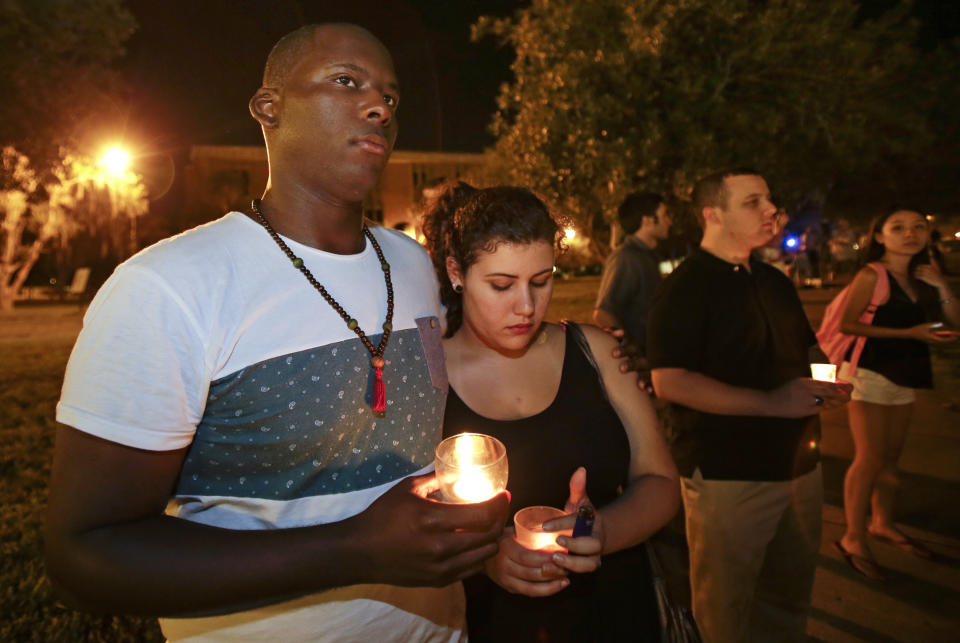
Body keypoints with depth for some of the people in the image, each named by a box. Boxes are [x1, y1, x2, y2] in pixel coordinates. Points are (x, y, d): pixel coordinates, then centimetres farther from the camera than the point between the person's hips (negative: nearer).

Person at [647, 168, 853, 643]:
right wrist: (772, 402, -25)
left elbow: (806, 348, 24)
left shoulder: (774, 281, 11)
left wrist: (830, 380, 1)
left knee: (791, 595, 24)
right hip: (728, 475, -7)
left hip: (799, 463, 8)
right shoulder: (685, 288, -14)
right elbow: (669, 382, -23)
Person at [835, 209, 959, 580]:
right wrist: (909, 333, -19)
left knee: (891, 455, 15)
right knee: (870, 458, -4)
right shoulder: (872, 276, -11)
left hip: (905, 375, 7)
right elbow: (847, 324, -19)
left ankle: (882, 522, 31)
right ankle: (854, 539, 6)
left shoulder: (925, 276, 8)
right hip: (871, 372, -7)